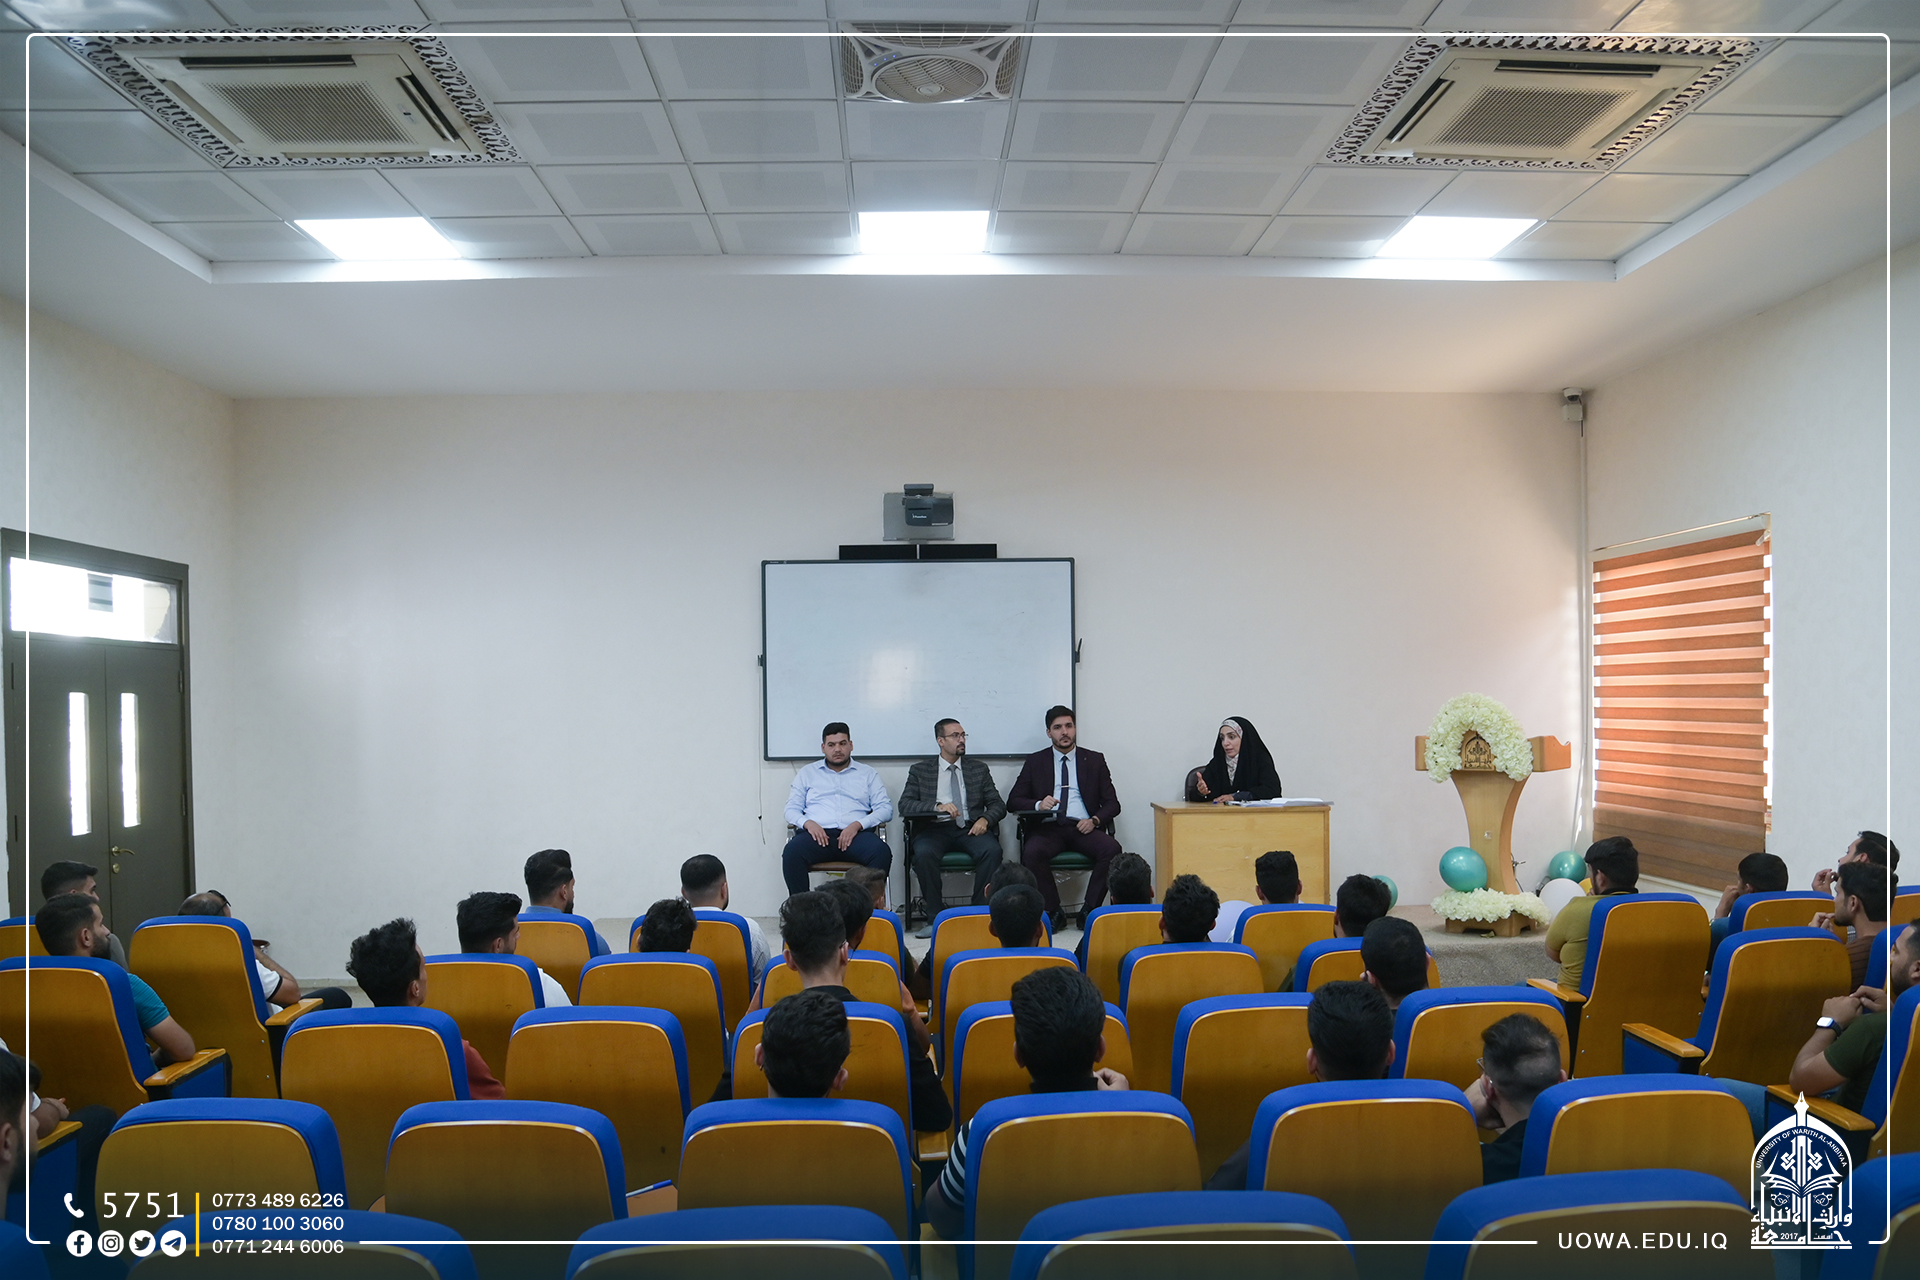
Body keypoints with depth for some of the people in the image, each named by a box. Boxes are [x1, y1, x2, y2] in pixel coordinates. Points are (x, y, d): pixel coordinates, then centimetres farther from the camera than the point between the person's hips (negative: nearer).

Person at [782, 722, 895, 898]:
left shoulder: (868, 773, 20)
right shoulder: (807, 773, 23)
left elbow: (885, 808, 9)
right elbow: (791, 809, 16)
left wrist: (857, 824, -10)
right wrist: (808, 823, -8)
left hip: (855, 834, 0)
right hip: (817, 833, 0)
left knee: (882, 852, -33)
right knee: (792, 852, -33)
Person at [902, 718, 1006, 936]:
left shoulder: (979, 768, 18)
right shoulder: (920, 770, 13)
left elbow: (998, 804, 13)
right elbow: (905, 806, 0)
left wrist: (985, 819, -10)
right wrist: (938, 807, -17)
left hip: (970, 829, 1)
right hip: (935, 829, -1)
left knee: (992, 851, -30)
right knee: (924, 853, -34)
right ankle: (935, 917, -22)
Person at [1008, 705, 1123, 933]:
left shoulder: (1095, 760, 15)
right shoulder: (1035, 762, 14)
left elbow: (1112, 803, 12)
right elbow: (1013, 801, 10)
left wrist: (1095, 820, -10)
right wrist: (1038, 805, -12)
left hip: (1083, 828, 1)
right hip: (1049, 828, -1)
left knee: (1112, 848, -30)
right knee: (1032, 852, -34)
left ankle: (1089, 911, -17)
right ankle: (1054, 912, -17)